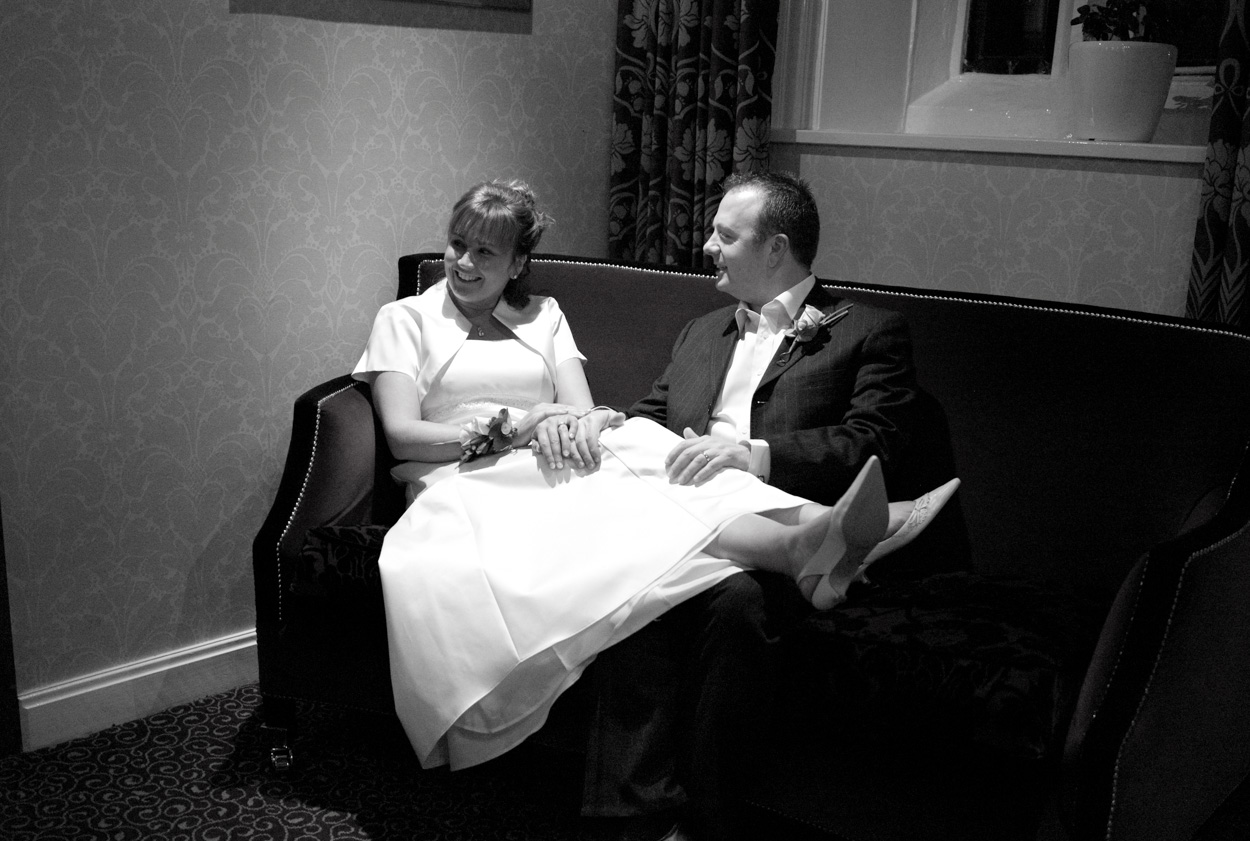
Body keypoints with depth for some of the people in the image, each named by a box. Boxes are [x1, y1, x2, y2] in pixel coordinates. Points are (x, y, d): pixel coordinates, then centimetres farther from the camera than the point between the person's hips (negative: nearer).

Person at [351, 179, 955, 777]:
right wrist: (515, 426, -14)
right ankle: (798, 546, -57)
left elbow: (585, 413, 11)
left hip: (559, 469, 4)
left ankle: (820, 528, -54)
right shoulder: (405, 319, 14)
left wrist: (576, 426, -15)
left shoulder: (543, 316, 23)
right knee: (608, 501, -34)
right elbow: (402, 434, -1)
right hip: (471, 486, -3)